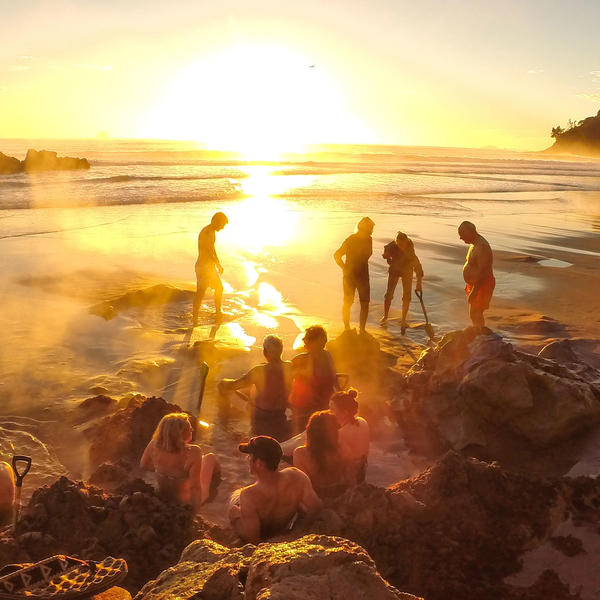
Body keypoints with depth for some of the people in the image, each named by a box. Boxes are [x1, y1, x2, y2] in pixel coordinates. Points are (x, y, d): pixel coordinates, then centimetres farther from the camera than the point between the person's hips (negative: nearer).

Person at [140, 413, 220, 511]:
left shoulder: (154, 445, -24)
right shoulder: (193, 452, -38)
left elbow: (143, 464, -4)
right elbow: (194, 487, -34)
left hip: (163, 496, 4)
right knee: (210, 457, 19)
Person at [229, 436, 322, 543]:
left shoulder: (249, 496, -43)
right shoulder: (296, 476, -32)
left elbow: (251, 538, -37)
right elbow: (316, 508, -23)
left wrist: (235, 518, -19)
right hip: (284, 529, 3)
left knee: (236, 494, 25)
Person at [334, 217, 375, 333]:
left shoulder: (368, 240, 2)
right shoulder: (350, 240, -16)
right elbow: (336, 255, -11)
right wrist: (345, 269, -8)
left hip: (363, 275, 5)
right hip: (350, 276, -5)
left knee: (365, 303, 3)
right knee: (348, 303, 4)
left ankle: (362, 330, 15)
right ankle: (347, 329, 18)